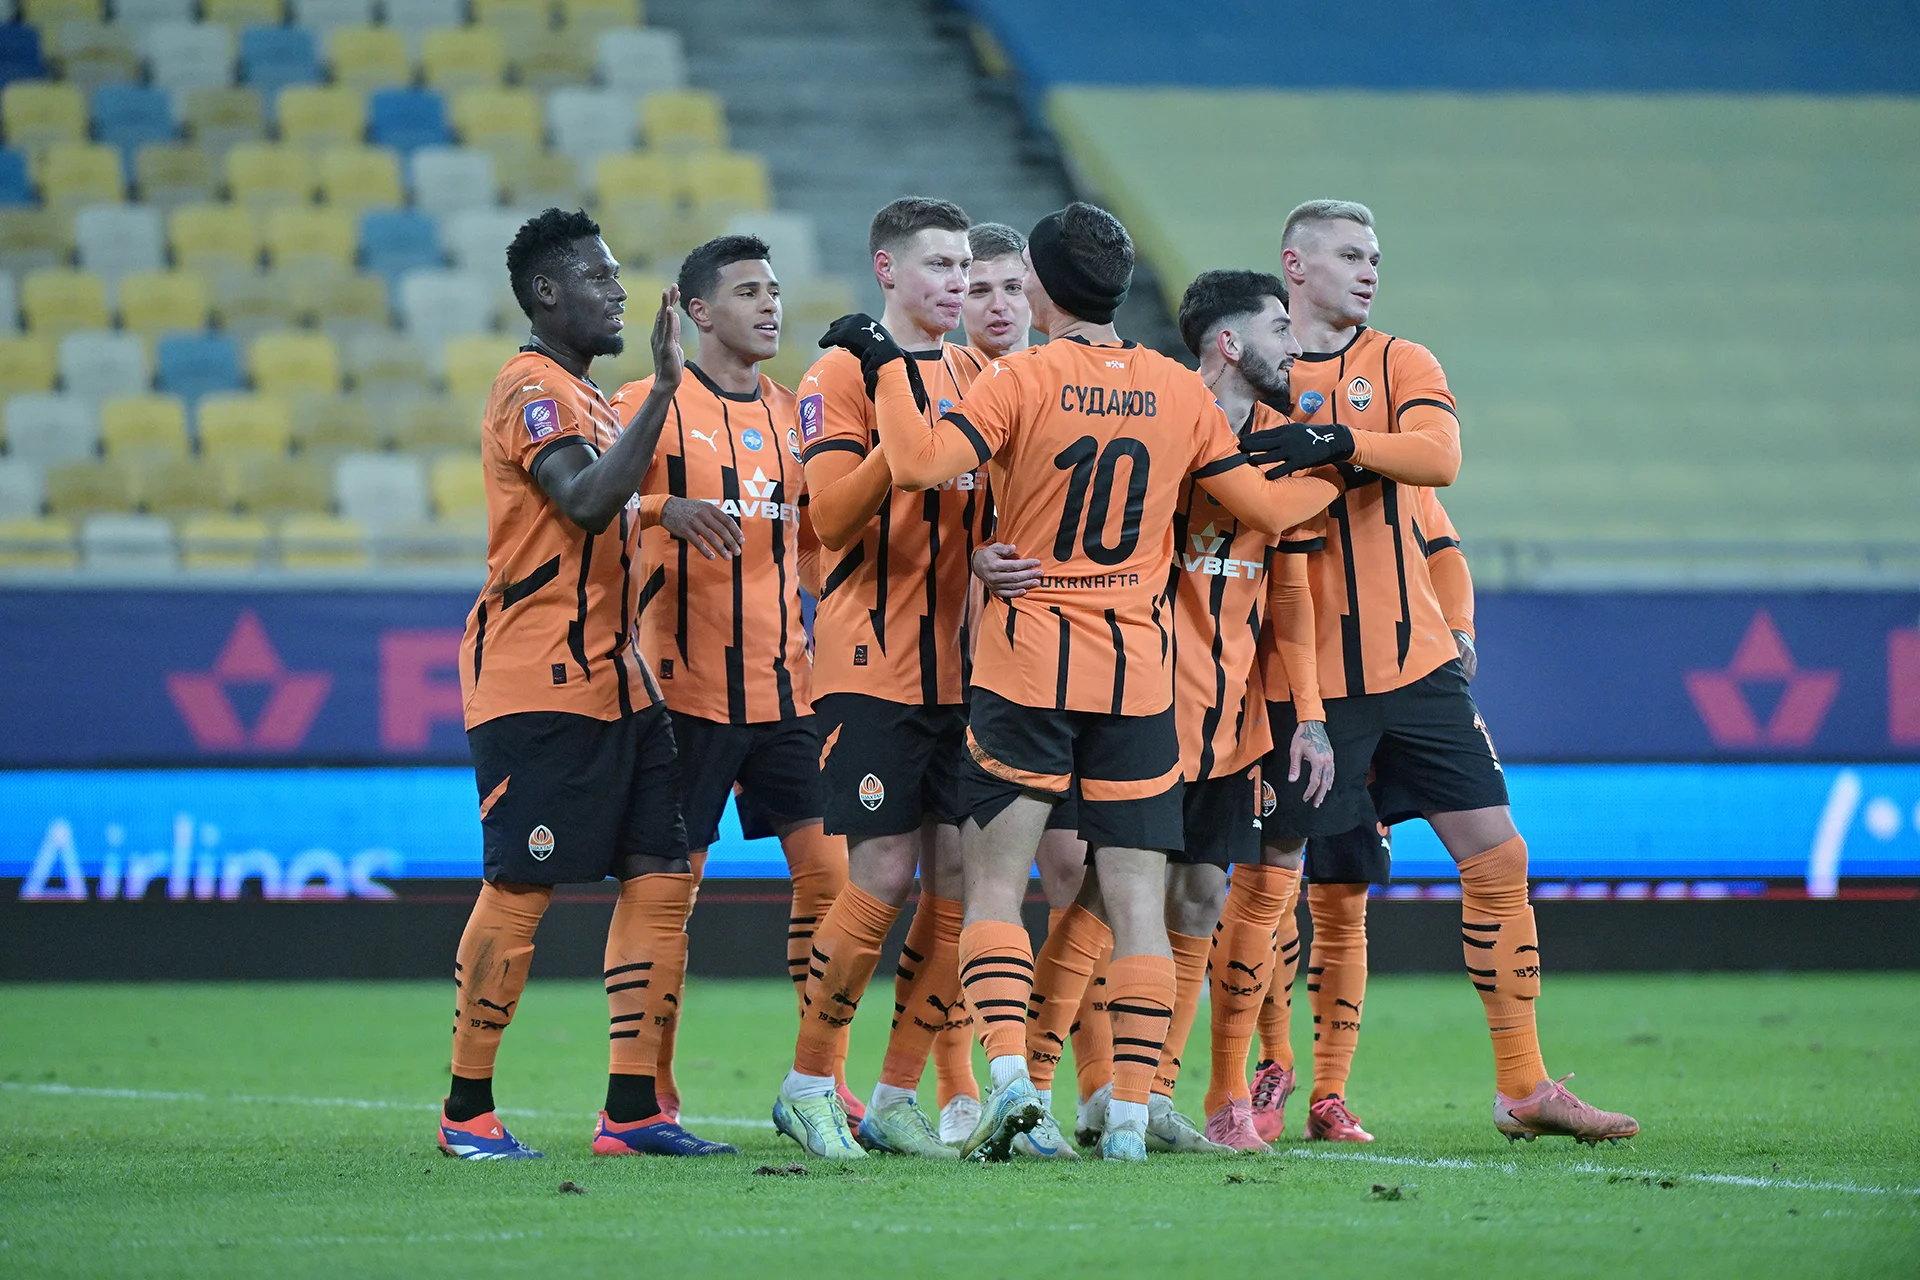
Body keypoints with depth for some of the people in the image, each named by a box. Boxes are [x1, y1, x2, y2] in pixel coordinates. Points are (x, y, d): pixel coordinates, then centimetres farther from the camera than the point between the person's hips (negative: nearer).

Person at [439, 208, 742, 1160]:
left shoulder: (583, 395, 21)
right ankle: (465, 1111, 3)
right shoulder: (531, 388, -10)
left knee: (660, 876, 2)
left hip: (612, 678, 10)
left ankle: (632, 1109, 4)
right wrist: (665, 390, -28)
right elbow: (586, 503, -26)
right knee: (521, 887, -7)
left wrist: (660, 510, 17)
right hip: (535, 683, -10)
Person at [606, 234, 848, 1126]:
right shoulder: (652, 407, -4)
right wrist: (675, 514, -22)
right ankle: (651, 1094, 8)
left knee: (827, 875, -1)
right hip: (687, 687, -5)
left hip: (783, 685, 5)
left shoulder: (793, 415, 13)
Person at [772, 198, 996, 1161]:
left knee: (958, 878, 1)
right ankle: (808, 1087, 5)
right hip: (873, 664, -6)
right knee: (883, 877, -9)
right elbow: (829, 518, -15)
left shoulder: (977, 375, 15)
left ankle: (897, 1098, 9)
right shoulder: (844, 376, -4)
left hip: (960, 666, 6)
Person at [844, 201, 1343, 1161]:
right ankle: (1131, 1110, -1)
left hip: (1027, 664, -3)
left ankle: (1008, 1073, -14)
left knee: (996, 883, 3)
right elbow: (1265, 506, 11)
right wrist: (1340, 469, 29)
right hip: (1139, 672, 3)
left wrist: (886, 365, -7)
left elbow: (922, 463, -20)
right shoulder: (1180, 394, 5)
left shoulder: (1022, 380, -7)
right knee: (1136, 902, 3)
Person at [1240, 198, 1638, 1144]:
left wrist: (1339, 442, -28)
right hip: (1303, 672, -3)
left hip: (1415, 663, 3)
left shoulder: (1400, 364, 7)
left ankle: (1522, 1089, 8)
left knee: (1496, 859, 1)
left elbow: (1438, 456, -13)